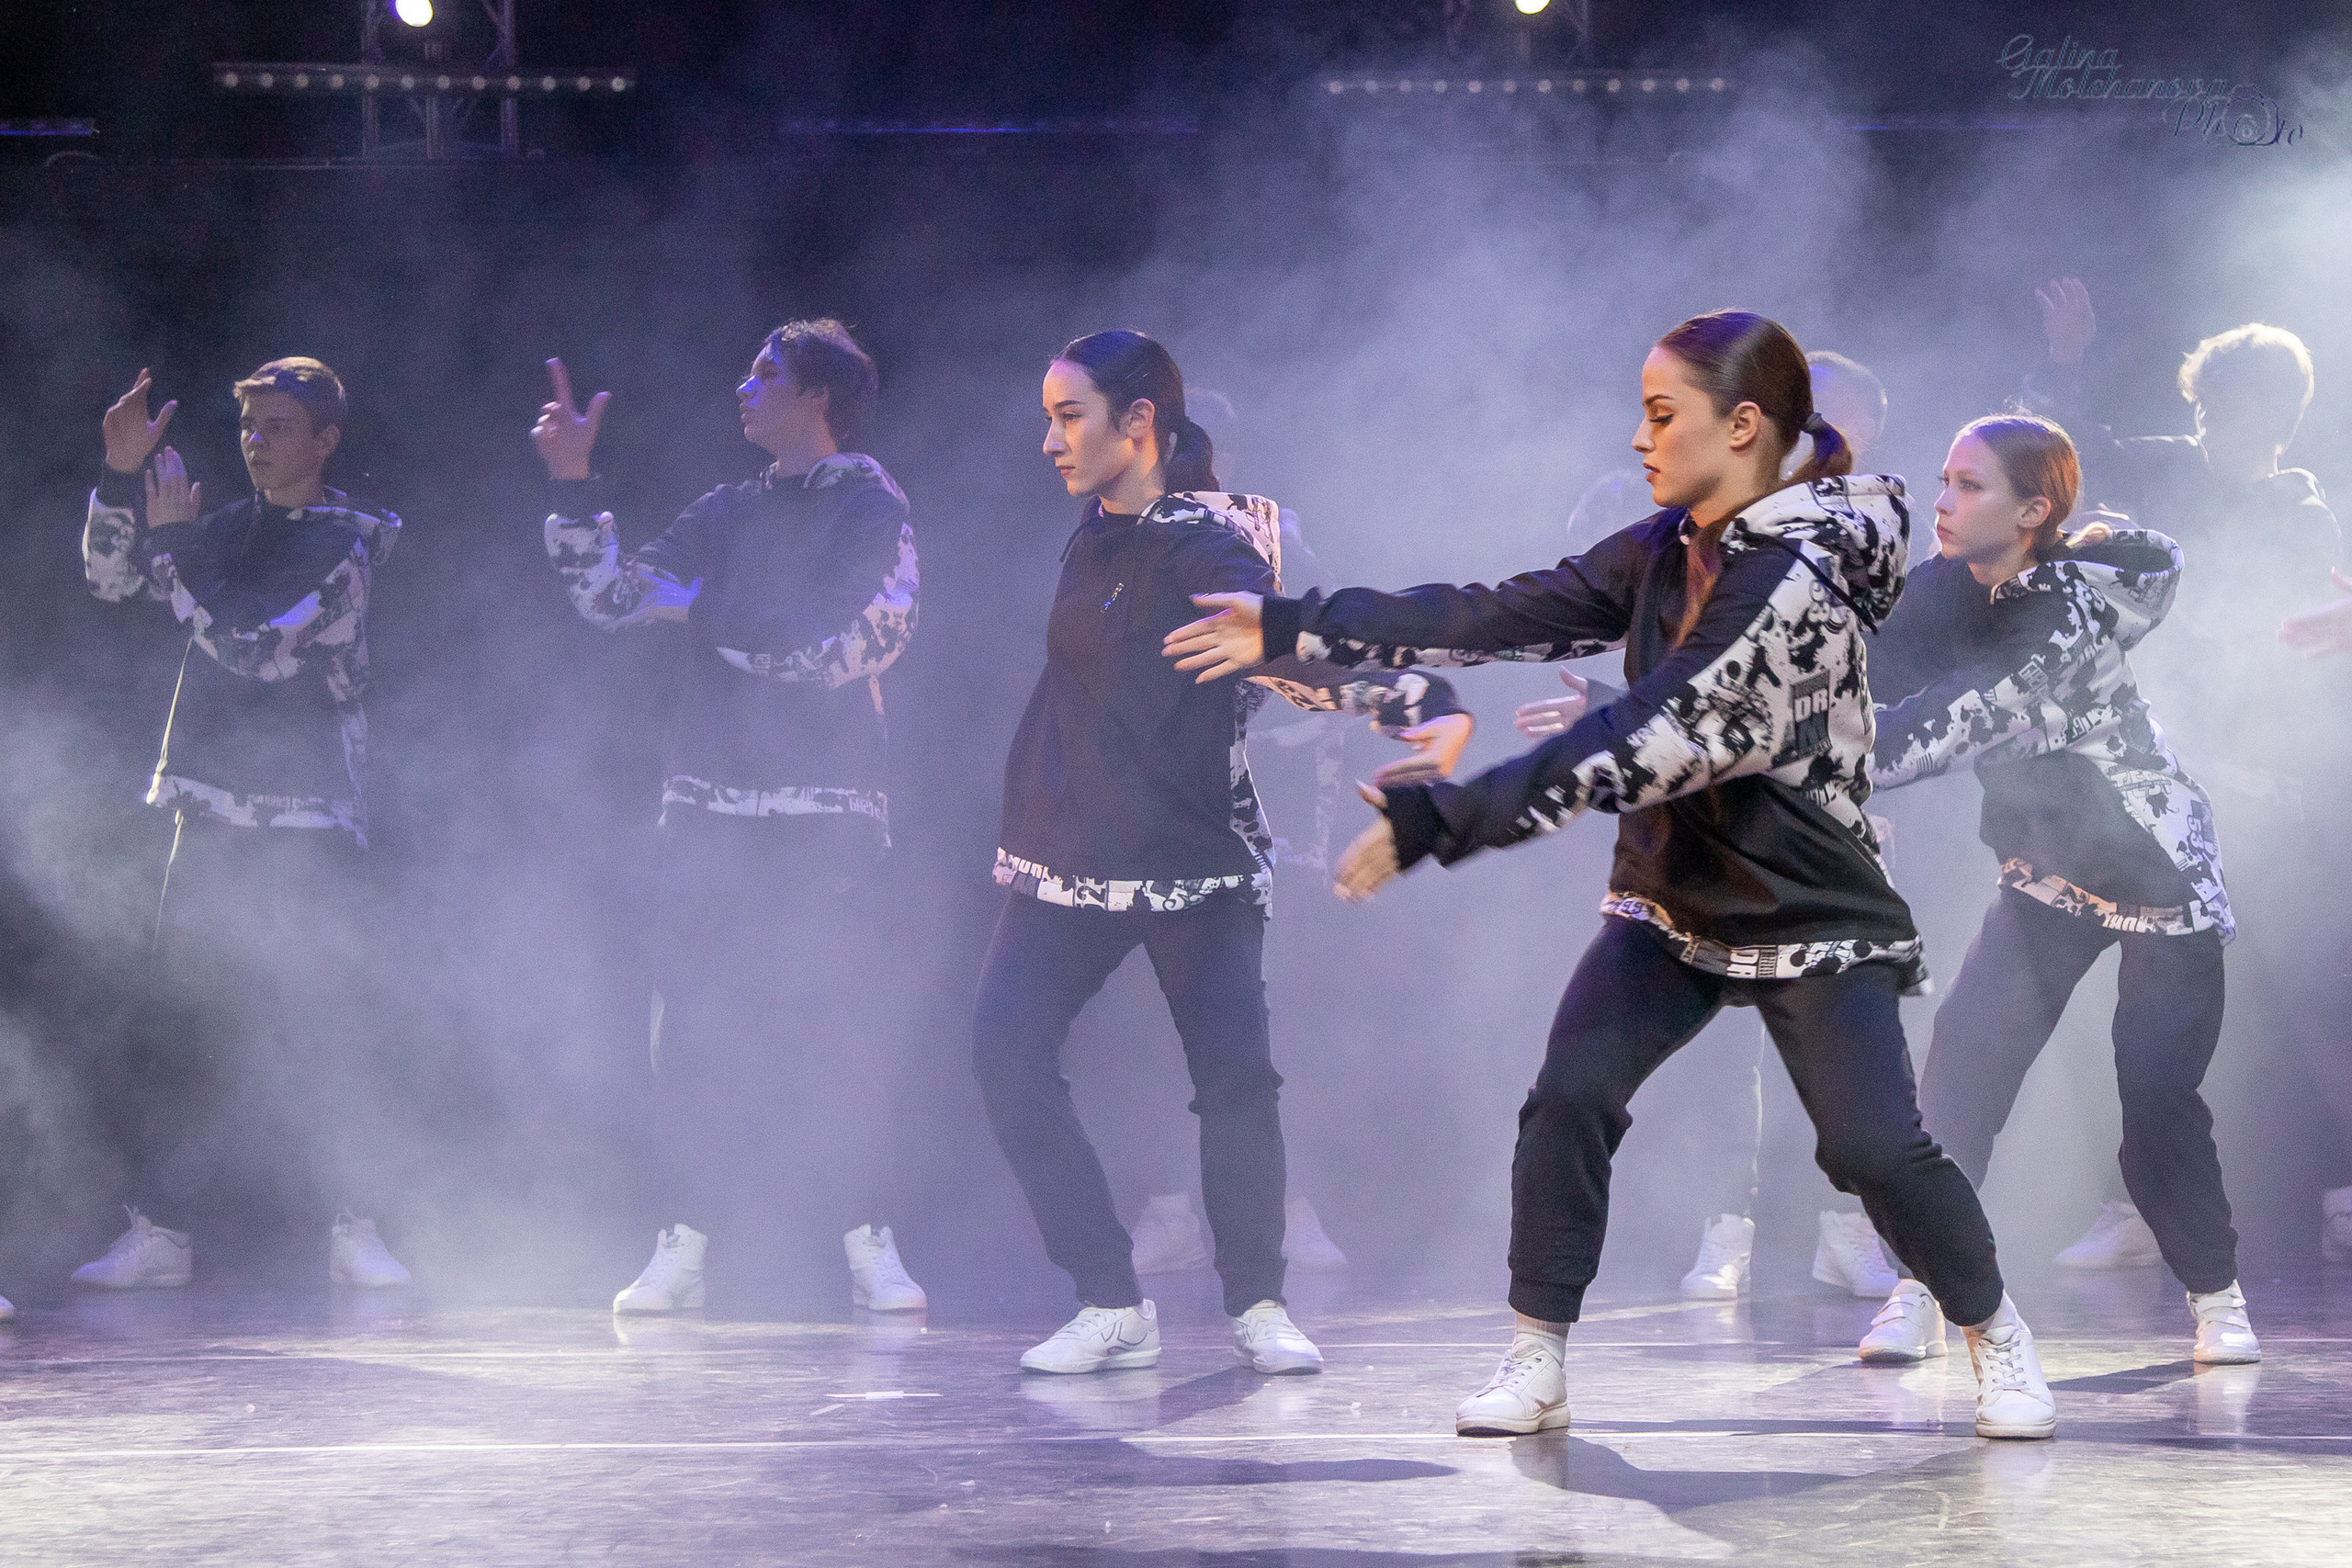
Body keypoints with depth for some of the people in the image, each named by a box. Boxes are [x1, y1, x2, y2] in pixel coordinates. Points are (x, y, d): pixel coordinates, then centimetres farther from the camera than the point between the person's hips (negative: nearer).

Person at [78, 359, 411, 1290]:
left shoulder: (341, 546, -6)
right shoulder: (232, 528, 14)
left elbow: (254, 646, -16)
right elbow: (111, 581, 13)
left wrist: (171, 543, -13)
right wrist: (123, 477, -2)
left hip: (308, 822, -6)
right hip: (214, 811, 6)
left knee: (318, 1022, -10)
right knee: (174, 1020, 2)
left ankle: (352, 1229, -5)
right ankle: (160, 1231, 6)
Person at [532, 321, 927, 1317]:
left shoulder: (871, 512, 0)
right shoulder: (729, 515, 18)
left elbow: (844, 644, -13)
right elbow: (611, 597, 14)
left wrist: (703, 612, -7)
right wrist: (574, 488, 4)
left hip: (822, 813, -5)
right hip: (707, 804, 5)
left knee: (835, 1030, -8)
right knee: (691, 1031, 0)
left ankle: (868, 1246, -2)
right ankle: (683, 1248, 3)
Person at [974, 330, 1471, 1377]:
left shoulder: (1206, 547, -15)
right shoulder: (1098, 531, 8)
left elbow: (1300, 655, -29)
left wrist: (1431, 710, -44)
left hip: (1194, 859, -6)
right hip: (1074, 853, 6)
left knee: (1235, 1076, -12)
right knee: (1007, 1053, -8)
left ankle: (1257, 1305, 8)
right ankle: (1111, 1304, -3)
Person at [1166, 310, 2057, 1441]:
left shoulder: (1799, 580, -26)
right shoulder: (1662, 553, 1)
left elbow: (1649, 739, -33)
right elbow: (1503, 617, 3)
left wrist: (1443, 820, -37)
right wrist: (1291, 629, 0)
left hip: (1812, 916, -6)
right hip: (1671, 896, 7)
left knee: (1874, 1144, -13)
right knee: (1567, 1098, -12)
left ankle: (1997, 1339, 12)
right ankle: (1536, 1365, -2)